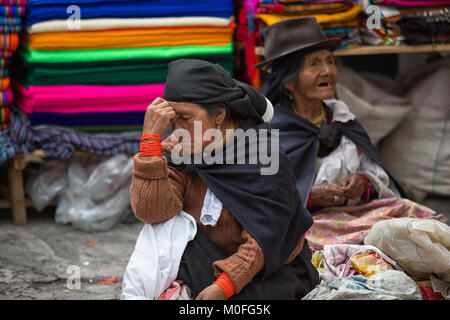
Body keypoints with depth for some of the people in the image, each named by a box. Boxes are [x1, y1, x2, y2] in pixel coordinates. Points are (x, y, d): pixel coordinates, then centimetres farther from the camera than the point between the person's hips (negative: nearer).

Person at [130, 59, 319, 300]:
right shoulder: (178, 153, -5)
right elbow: (150, 212, -22)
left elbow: (262, 238, -21)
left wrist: (223, 286, -33)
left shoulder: (264, 156, -16)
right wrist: (150, 138, -26)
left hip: (274, 268, -3)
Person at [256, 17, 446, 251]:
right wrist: (309, 196, -18)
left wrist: (363, 183, -8)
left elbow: (379, 177, 15)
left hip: (352, 213, 6)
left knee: (407, 210, -21)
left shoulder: (341, 116, 15)